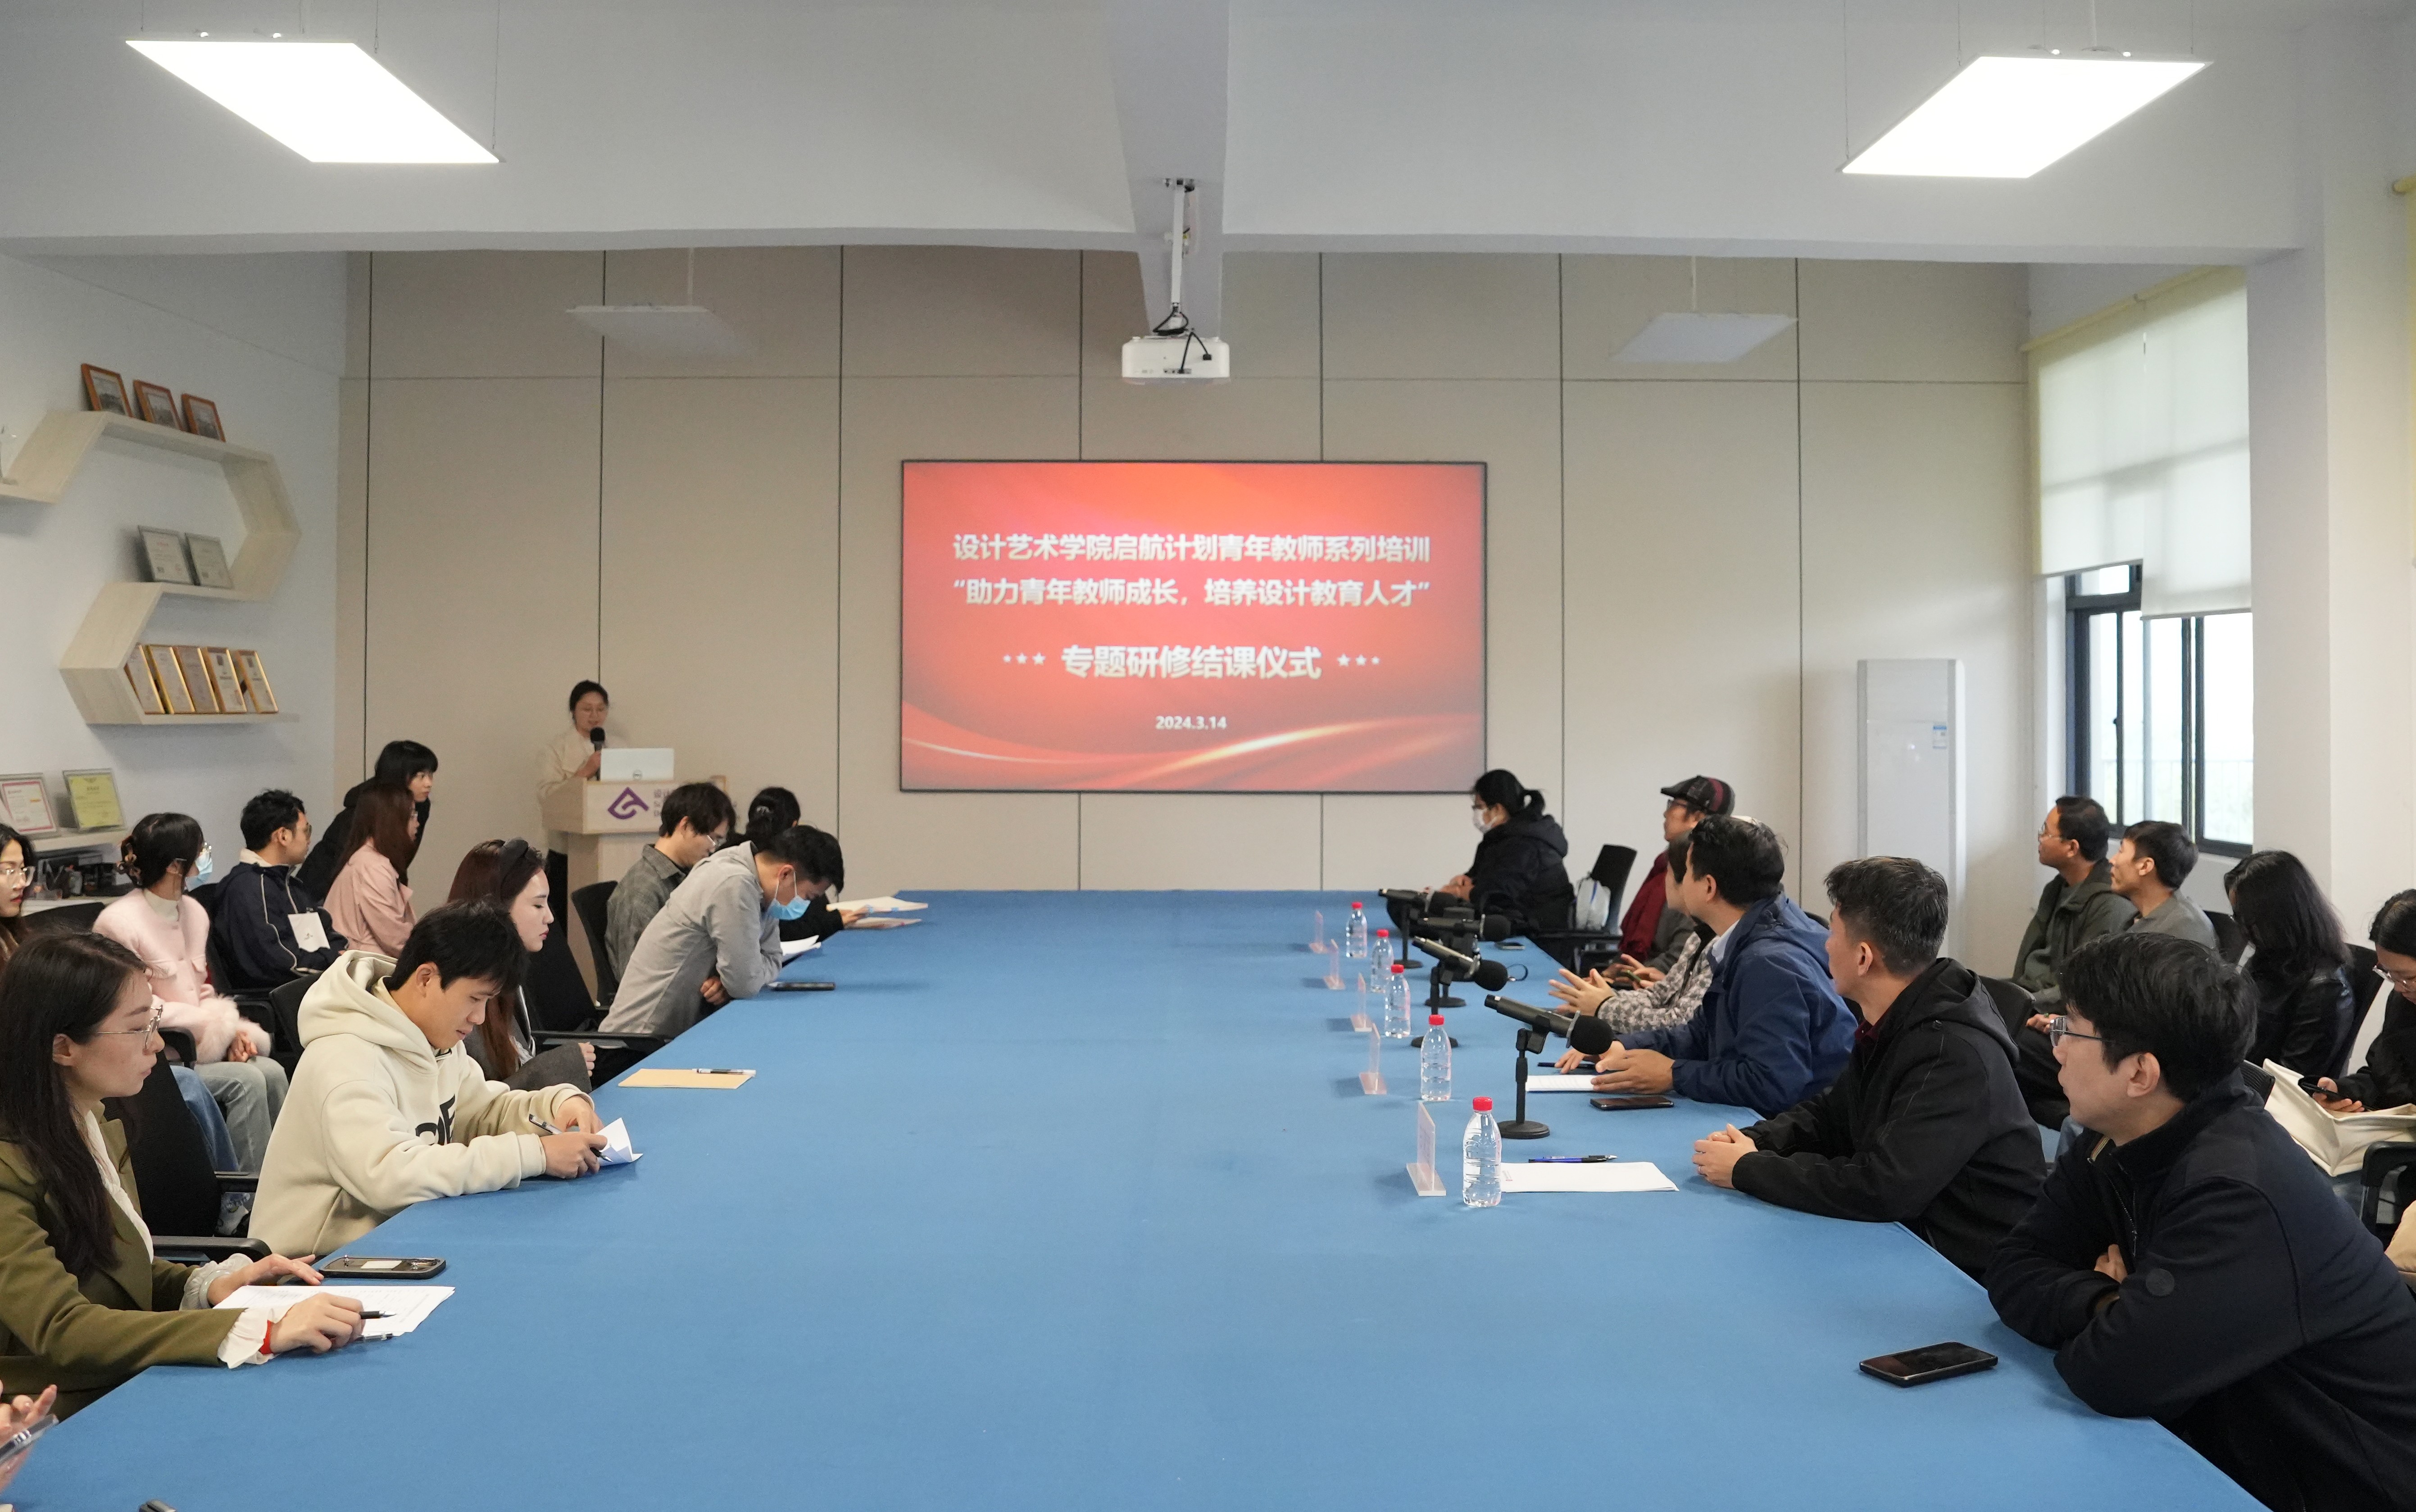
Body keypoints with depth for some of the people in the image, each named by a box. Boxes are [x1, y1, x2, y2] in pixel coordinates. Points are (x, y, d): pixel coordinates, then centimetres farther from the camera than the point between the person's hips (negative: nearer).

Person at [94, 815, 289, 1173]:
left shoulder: (194, 912, 8)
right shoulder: (119, 922, -15)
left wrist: (233, 1030, -5)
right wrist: (219, 1024, -14)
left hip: (200, 1046, 7)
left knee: (271, 1073, -18)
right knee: (245, 1080, -24)